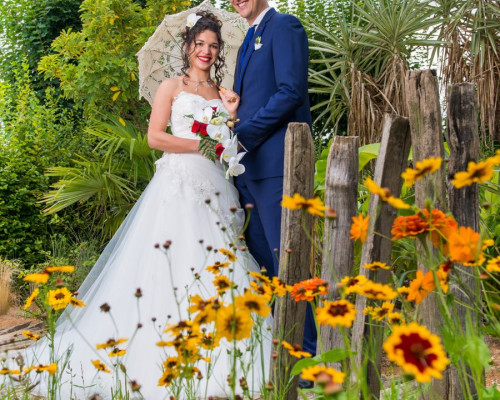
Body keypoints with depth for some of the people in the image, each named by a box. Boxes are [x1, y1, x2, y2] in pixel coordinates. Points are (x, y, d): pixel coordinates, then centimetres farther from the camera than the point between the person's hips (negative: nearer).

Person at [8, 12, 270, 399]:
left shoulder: (222, 93, 19)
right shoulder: (172, 87, 8)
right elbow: (155, 137, -3)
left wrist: (232, 117, 0)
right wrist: (203, 143, -8)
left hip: (216, 187, 4)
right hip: (179, 183, -4)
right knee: (168, 263, -12)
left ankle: (214, 367, 0)